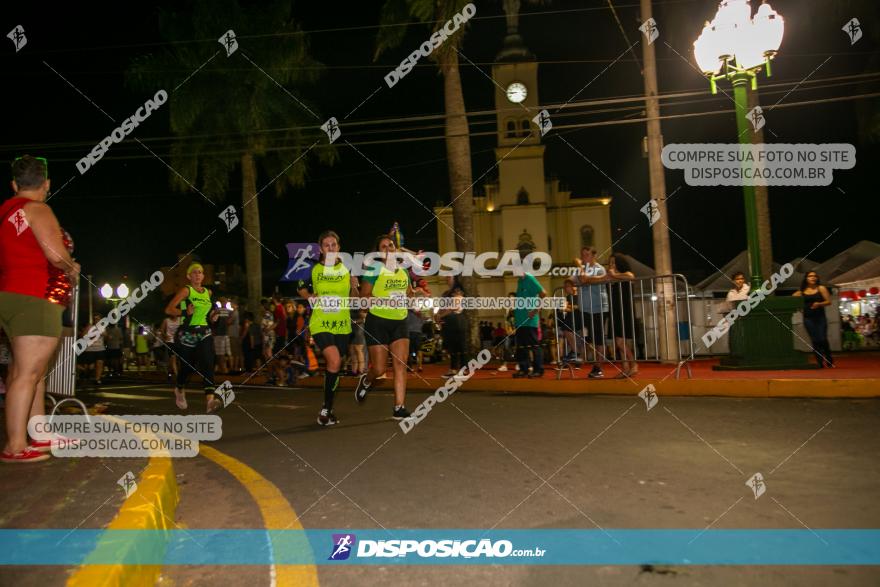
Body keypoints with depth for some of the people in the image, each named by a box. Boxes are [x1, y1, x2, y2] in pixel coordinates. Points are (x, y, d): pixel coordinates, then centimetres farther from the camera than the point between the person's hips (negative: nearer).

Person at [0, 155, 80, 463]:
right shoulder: (37, 209, -9)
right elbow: (57, 255, -19)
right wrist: (72, 269, 1)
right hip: (34, 299, -9)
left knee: (25, 370, 12)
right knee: (28, 373, -9)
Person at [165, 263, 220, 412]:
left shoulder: (208, 292, 13)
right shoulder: (186, 290, -4)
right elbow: (168, 309, -10)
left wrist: (212, 317, 10)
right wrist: (185, 313, -25)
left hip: (204, 333, 3)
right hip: (188, 334, -3)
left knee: (208, 364, -16)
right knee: (187, 366, 9)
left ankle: (210, 400, -28)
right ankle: (179, 390, 42)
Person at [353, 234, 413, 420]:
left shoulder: (403, 270, 11)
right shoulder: (374, 269, -6)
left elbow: (409, 293, 25)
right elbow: (364, 296, -10)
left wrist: (408, 298, 3)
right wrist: (383, 300, -24)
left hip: (400, 322, 4)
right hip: (378, 322, -4)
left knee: (401, 365, -6)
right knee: (379, 369, -1)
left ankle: (399, 408, -1)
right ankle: (366, 381, 35)